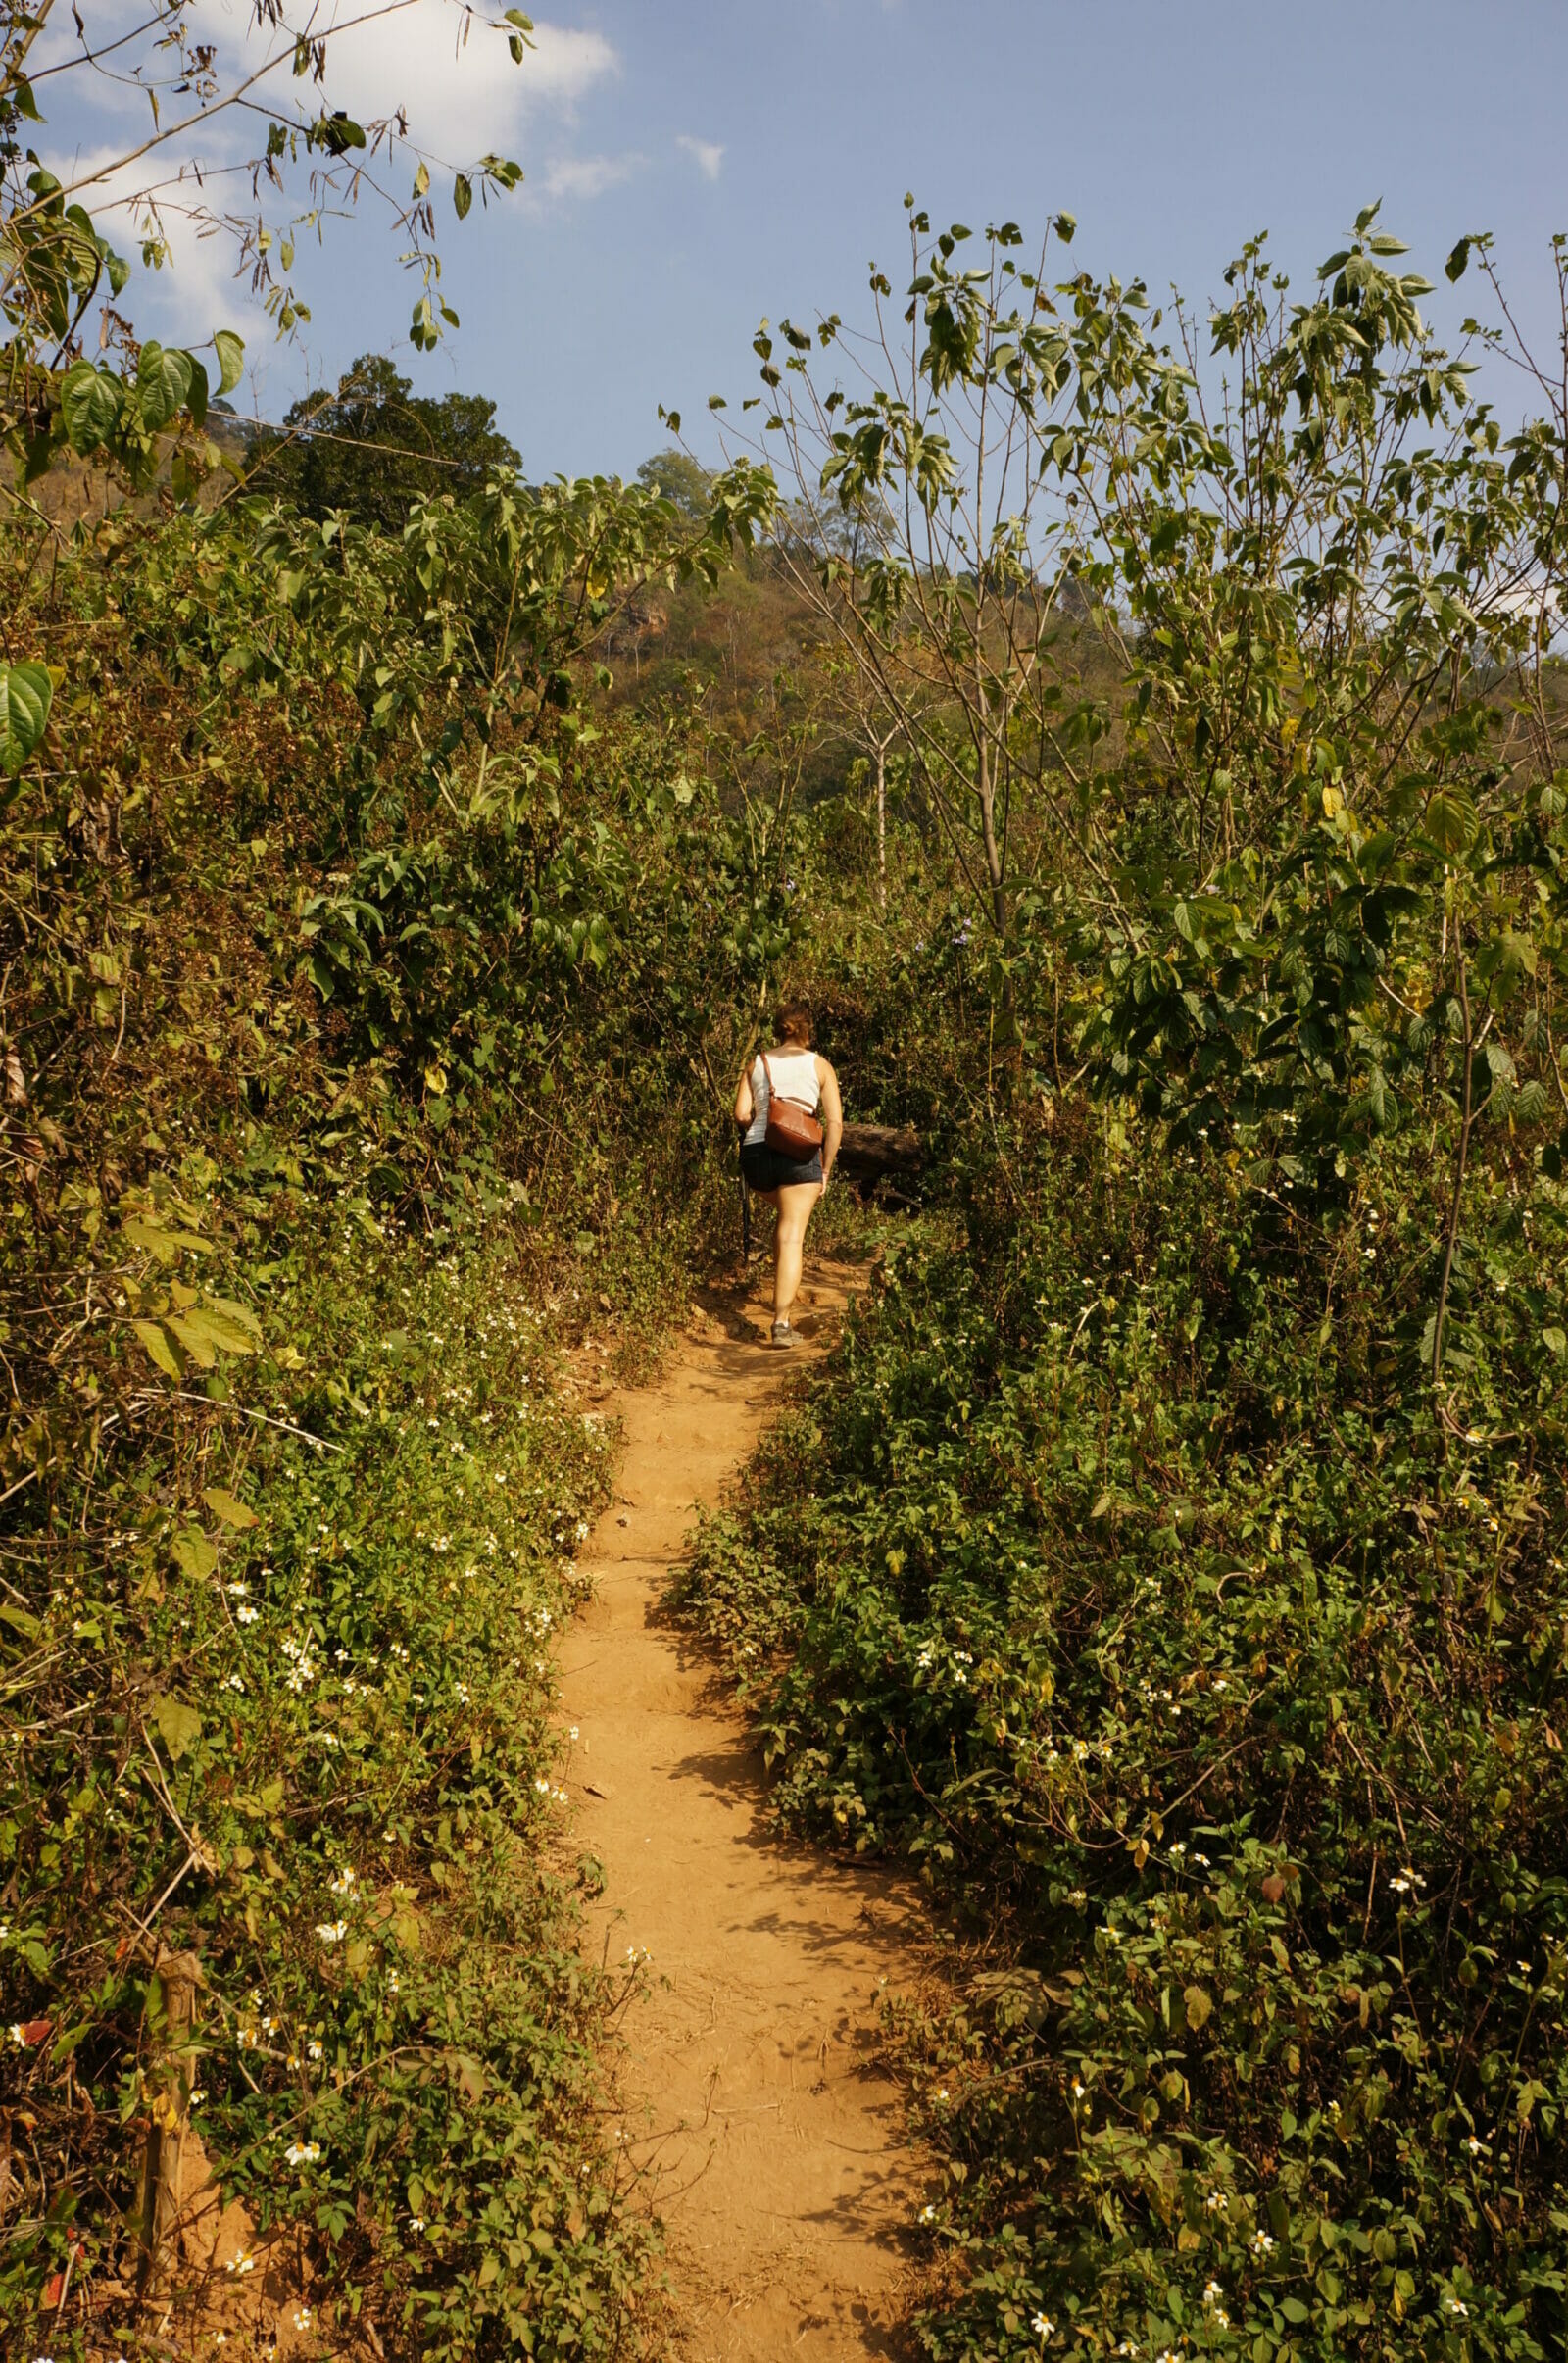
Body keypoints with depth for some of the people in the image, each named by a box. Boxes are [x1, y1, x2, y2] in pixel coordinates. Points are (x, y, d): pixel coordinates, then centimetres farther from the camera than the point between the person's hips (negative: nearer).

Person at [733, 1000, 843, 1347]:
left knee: (786, 1219, 29)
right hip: (800, 1155, -3)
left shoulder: (756, 1063, 14)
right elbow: (835, 1122, -1)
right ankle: (782, 1322, -15)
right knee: (792, 1236, -6)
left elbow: (741, 1115, 3)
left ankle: (783, 1298, 25)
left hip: (756, 1153, 3)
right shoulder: (820, 1066, 8)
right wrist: (826, 1170, 5)